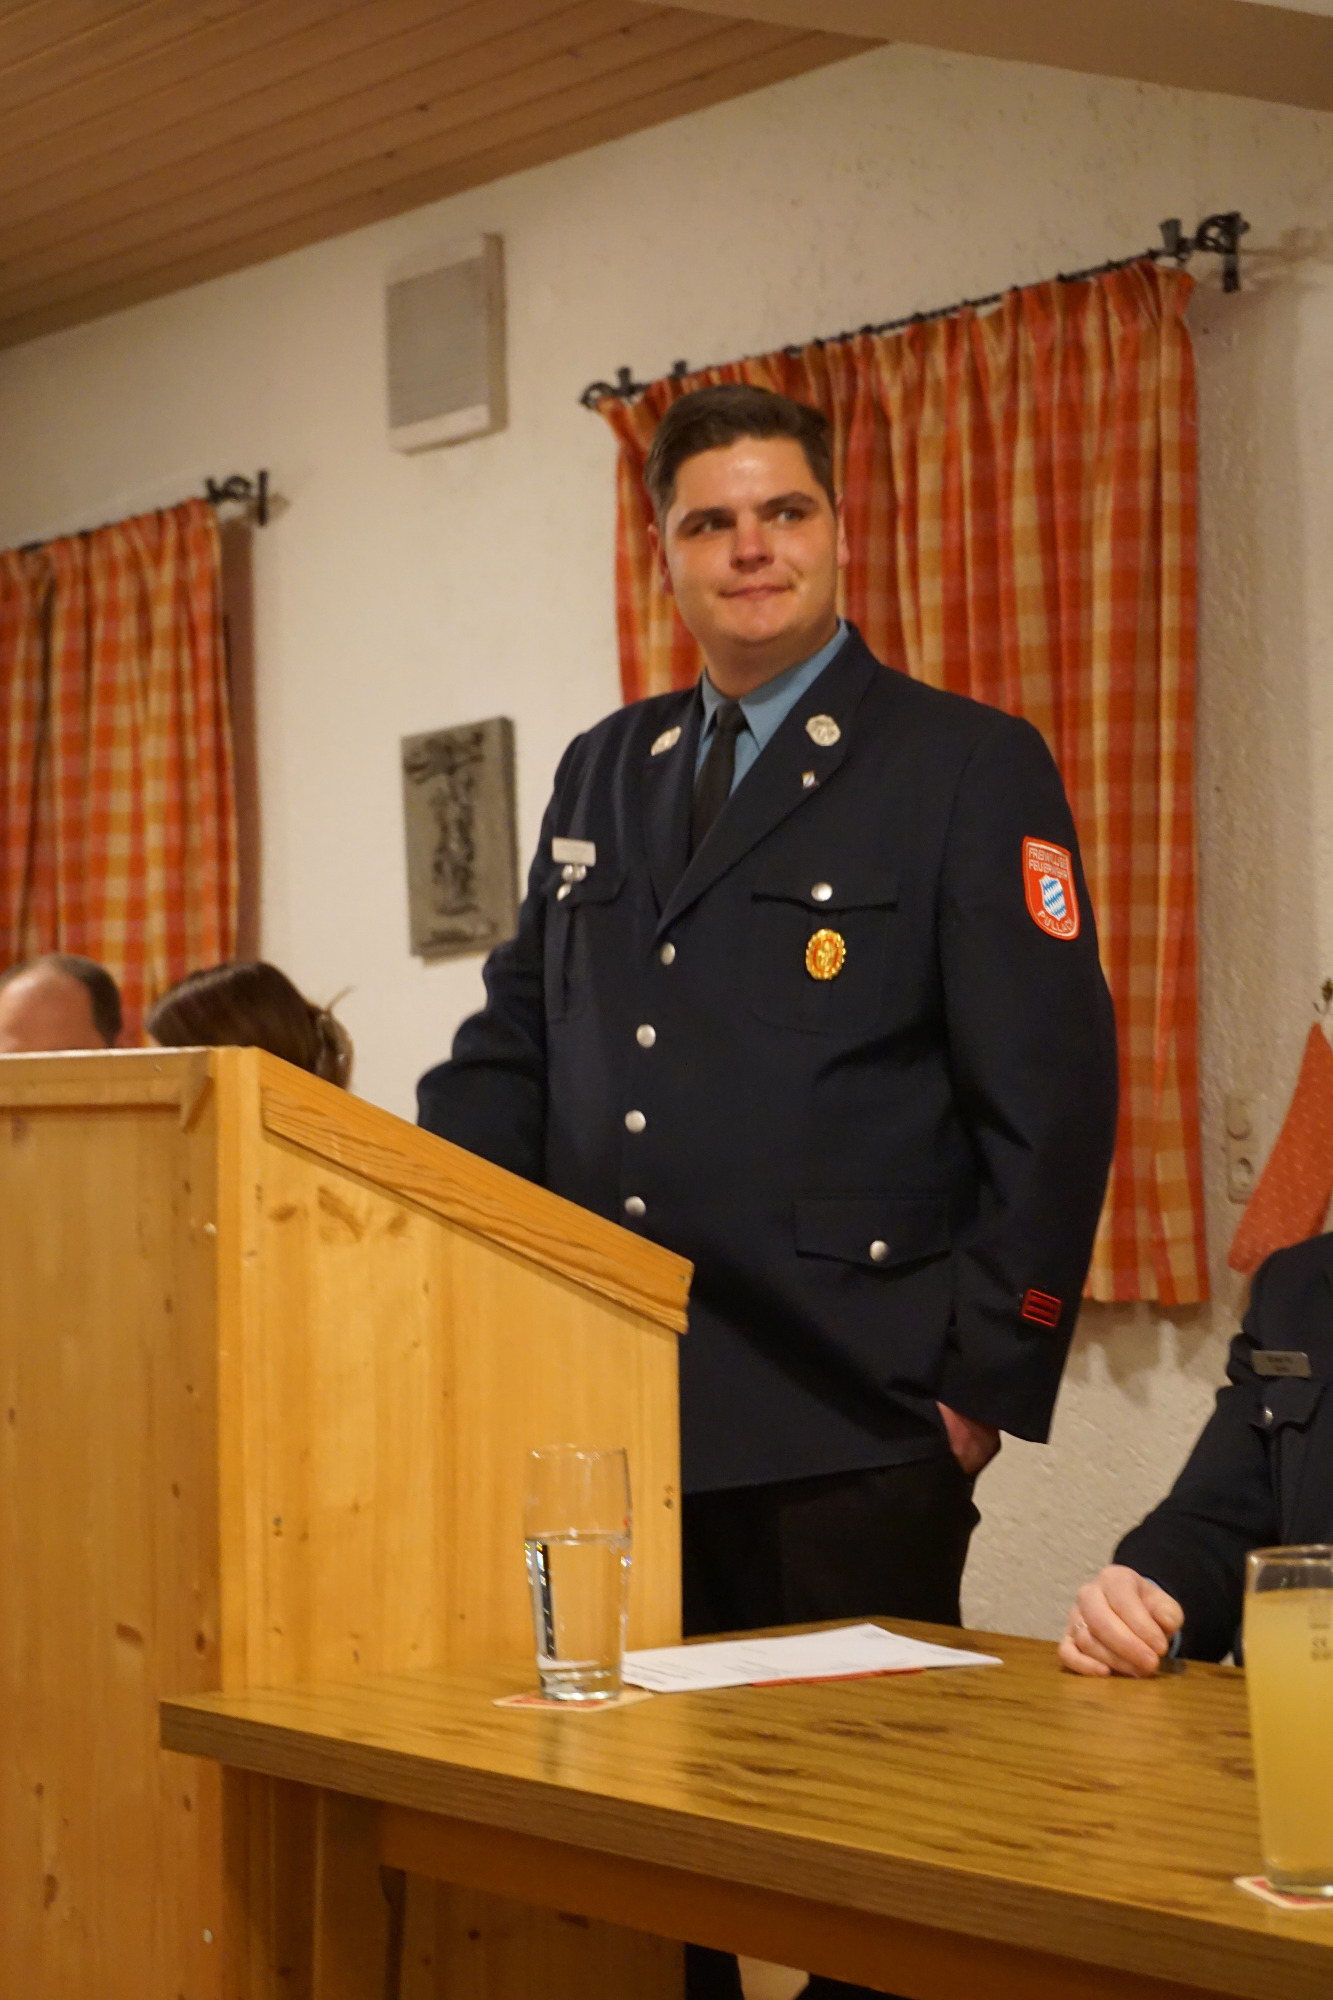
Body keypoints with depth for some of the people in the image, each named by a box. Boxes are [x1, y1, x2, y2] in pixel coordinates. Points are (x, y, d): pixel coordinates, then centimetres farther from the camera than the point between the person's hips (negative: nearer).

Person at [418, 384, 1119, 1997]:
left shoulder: (969, 770, -2)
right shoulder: (603, 772, 16)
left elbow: (1052, 1099, -6)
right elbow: (514, 1045, 17)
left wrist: (988, 1381, -10)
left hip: (848, 1436, -5)